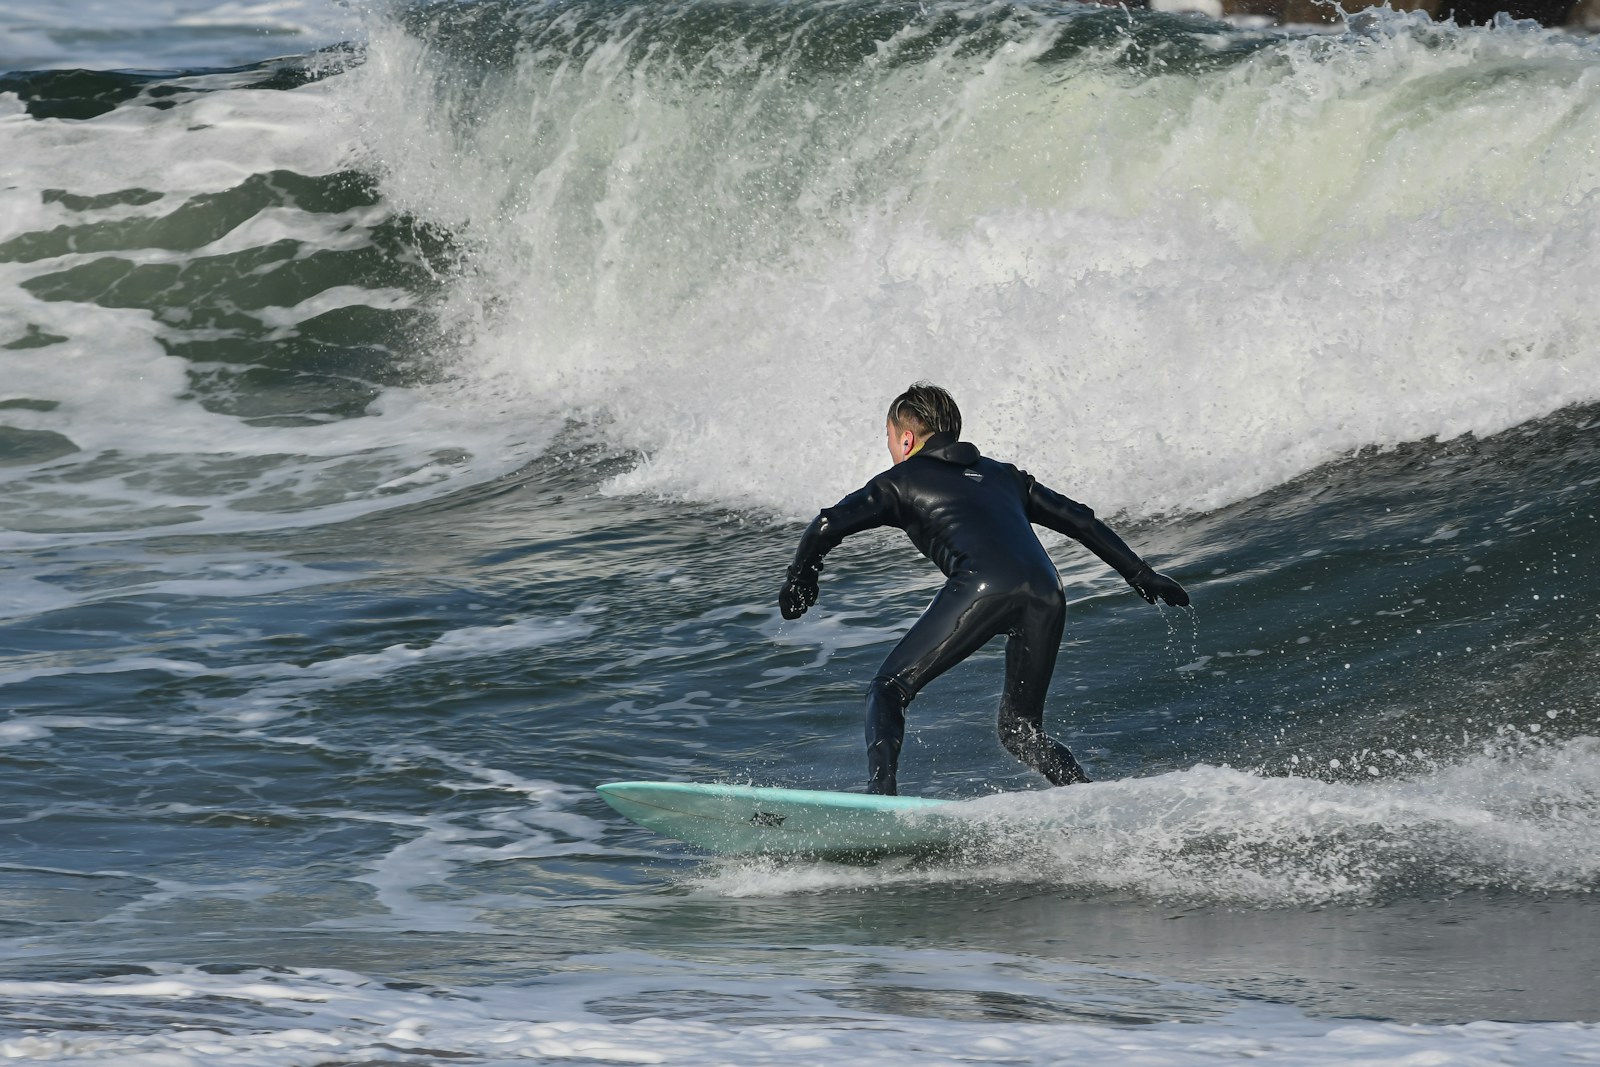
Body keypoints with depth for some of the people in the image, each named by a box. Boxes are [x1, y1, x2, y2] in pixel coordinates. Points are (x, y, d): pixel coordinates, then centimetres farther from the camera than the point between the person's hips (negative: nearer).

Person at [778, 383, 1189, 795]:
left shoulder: (903, 480, 21)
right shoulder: (1001, 475, 36)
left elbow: (827, 526, 11)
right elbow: (1079, 521, 35)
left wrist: (798, 582, 28)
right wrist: (1140, 574, 41)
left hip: (983, 587, -5)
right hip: (1047, 595, 5)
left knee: (889, 689, 6)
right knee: (1020, 731, 17)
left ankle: (880, 796, -16)